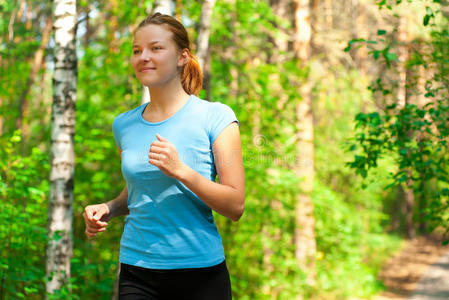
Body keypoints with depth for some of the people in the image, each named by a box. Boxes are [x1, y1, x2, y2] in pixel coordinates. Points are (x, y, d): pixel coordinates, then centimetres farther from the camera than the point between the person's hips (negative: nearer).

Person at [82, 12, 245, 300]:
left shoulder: (216, 117, -6)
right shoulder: (124, 125, 7)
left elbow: (235, 206, -10)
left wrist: (180, 170, -22)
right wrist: (108, 209, 1)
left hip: (200, 271, -3)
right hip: (136, 271, 3)